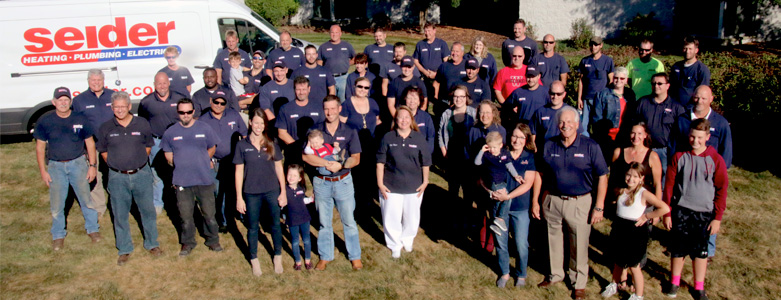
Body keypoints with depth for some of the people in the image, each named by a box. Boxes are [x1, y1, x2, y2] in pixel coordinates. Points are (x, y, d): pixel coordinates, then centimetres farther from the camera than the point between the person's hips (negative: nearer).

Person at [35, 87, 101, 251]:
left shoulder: (80, 119, -3)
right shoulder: (44, 121, -3)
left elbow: (90, 143, 4)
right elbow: (40, 147, 2)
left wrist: (92, 165, 1)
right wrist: (43, 171, -1)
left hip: (78, 163, 0)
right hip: (55, 166, 0)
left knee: (86, 199, 5)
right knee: (56, 204, 7)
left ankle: (93, 229, 24)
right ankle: (58, 235, 25)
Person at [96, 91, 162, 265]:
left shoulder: (142, 124, -1)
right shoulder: (106, 128, 0)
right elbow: (102, 150, 11)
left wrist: (138, 162, 2)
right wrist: (115, 164, 2)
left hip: (141, 174, 0)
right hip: (117, 177, 0)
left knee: (148, 210, 9)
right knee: (120, 215, 8)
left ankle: (152, 244, 26)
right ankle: (124, 250, 22)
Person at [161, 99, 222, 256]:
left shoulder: (204, 128, 0)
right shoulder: (170, 132, 2)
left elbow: (212, 148, 13)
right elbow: (168, 154, 13)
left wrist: (202, 161, 5)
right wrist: (179, 164, 3)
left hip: (204, 179, 0)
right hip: (181, 181, 1)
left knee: (209, 213, 7)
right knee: (185, 215, 10)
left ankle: (213, 240, 27)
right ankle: (188, 242, 29)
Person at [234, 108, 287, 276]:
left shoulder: (271, 144, 1)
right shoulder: (242, 145, -3)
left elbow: (279, 168, 5)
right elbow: (239, 172, -1)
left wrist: (283, 192, 1)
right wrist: (239, 197, -3)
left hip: (272, 191, 1)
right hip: (251, 193, -1)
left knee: (275, 224, 10)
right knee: (253, 227, 11)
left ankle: (278, 257, 28)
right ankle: (254, 260, 27)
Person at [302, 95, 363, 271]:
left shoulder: (349, 132, -1)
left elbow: (356, 158, -5)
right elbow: (306, 156, -11)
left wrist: (340, 165, -24)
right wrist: (327, 163, -23)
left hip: (343, 181, -1)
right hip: (321, 182, 1)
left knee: (349, 221, 5)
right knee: (324, 222, 12)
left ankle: (355, 256, 19)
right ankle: (325, 256, 26)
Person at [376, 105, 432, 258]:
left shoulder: (419, 138, -2)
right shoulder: (388, 138, -4)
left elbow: (425, 162, 4)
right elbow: (380, 162, -2)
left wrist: (425, 182, 3)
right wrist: (380, 183, -5)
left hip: (414, 187, 1)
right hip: (391, 187, -1)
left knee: (411, 217, 14)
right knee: (391, 218, 6)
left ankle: (407, 240, 41)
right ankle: (394, 245, 27)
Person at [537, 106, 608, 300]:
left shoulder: (590, 147, -7)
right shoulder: (549, 146, 1)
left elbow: (602, 177, -5)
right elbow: (540, 174, 8)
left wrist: (599, 207, -8)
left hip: (579, 202, -3)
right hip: (552, 201, 3)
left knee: (579, 244, 6)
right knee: (553, 239, 16)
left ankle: (579, 282, 25)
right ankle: (555, 274, 37)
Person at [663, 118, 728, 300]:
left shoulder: (715, 159, -4)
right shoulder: (679, 157, -3)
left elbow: (722, 189, 0)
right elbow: (669, 186, 1)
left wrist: (717, 217, -3)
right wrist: (666, 213, 0)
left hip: (704, 213, 0)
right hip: (680, 211, 0)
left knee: (700, 251, 10)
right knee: (678, 249, 10)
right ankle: (674, 282, 29)